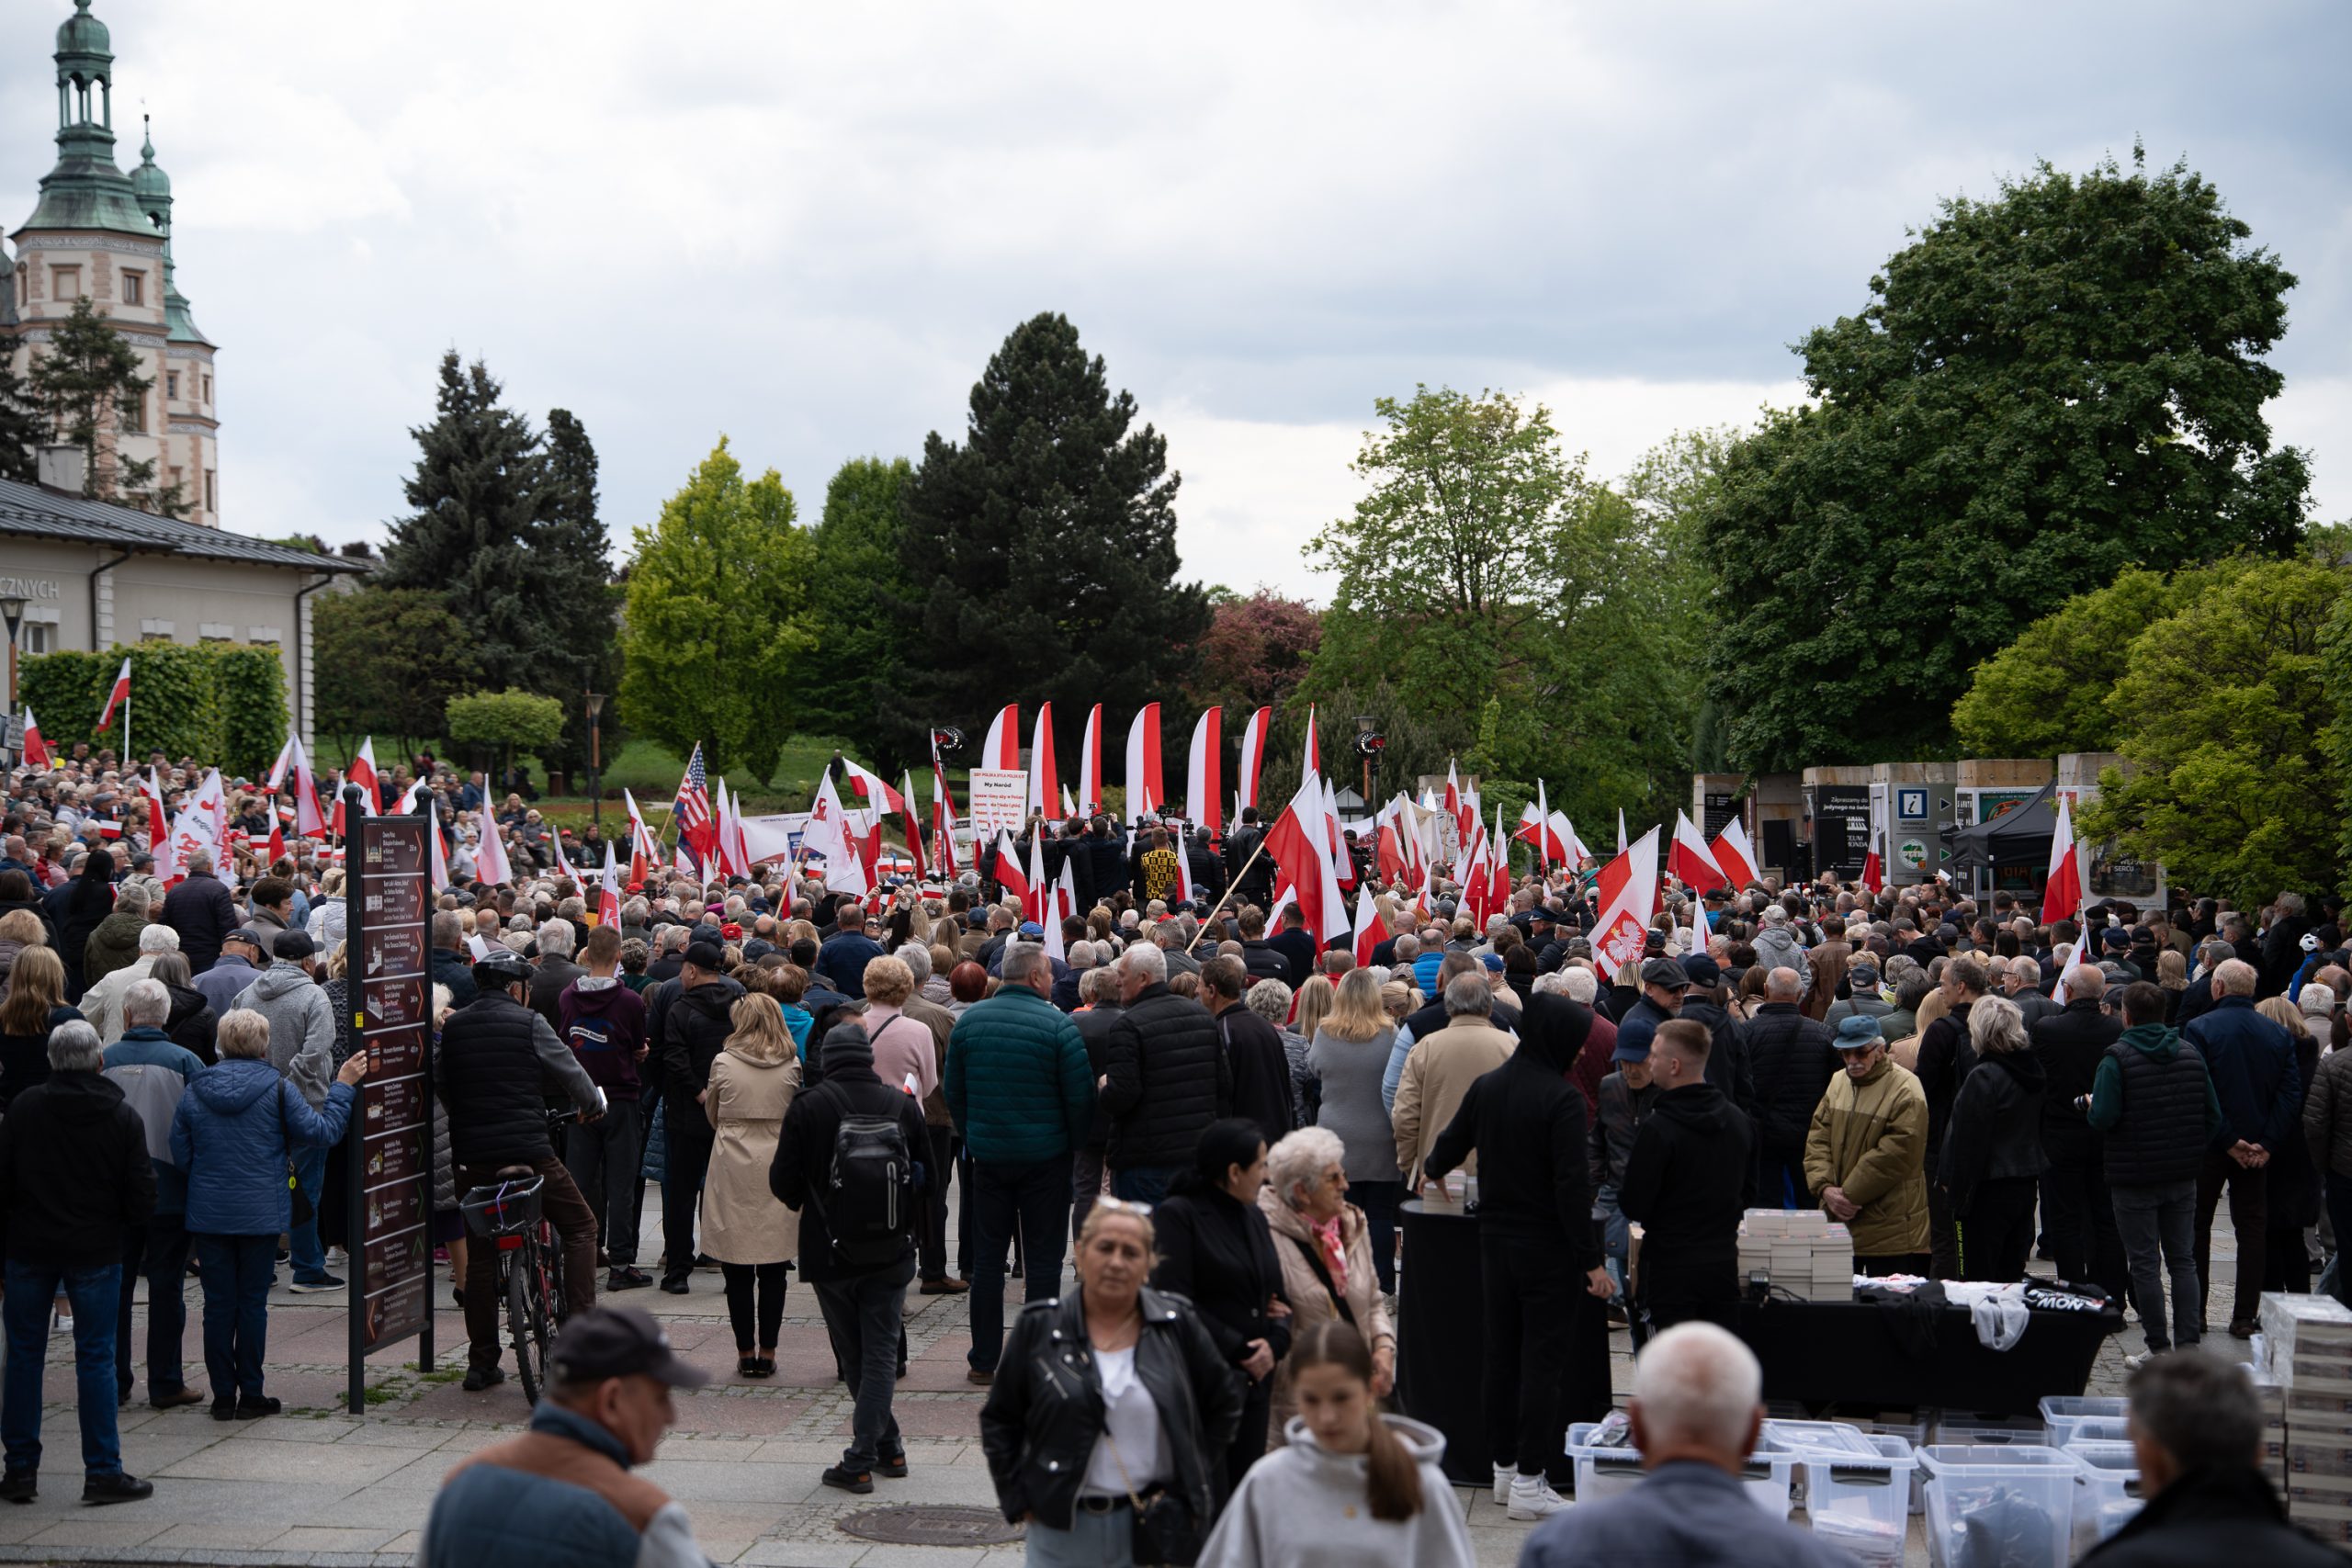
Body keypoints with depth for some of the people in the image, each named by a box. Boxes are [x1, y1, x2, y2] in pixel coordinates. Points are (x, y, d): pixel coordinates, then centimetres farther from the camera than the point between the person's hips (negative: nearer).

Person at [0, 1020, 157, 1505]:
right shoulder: (122, 1117, -4)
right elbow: (142, 1193, -4)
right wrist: (122, 1230, 15)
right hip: (96, 1252, -1)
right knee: (95, 1358, 4)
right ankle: (103, 1473, 4)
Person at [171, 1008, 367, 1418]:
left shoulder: (194, 1092, 1)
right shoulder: (277, 1088, -8)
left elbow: (180, 1155, 5)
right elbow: (321, 1132, -6)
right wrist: (342, 1087, 4)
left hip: (208, 1215, 2)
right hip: (261, 1215, -2)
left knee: (218, 1304, 7)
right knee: (252, 1303, 6)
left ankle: (223, 1395, 10)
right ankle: (250, 1395, 10)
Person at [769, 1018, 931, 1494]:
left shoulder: (809, 1106, -10)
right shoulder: (902, 1105, -3)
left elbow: (782, 1182, -8)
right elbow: (927, 1173, 4)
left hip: (831, 1252, -1)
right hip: (891, 1254, 1)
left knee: (853, 1357, 13)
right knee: (880, 1355, 8)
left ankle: (886, 1447, 15)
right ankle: (865, 1453, 3)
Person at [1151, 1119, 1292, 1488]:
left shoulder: (1254, 1216, 17)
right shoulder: (1177, 1215, -7)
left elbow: (1276, 1296, 17)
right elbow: (1176, 1302, -14)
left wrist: (1274, 1342, -4)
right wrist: (1240, 1350, -13)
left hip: (1254, 1384, 7)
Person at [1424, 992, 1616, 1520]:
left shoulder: (1487, 1087, 2)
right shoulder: (1562, 1098, -18)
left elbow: (1449, 1145, 15)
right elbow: (1571, 1185, -21)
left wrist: (1433, 1171, 39)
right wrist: (1591, 1259, -18)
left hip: (1495, 1237, 6)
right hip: (1546, 1245, -6)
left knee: (1502, 1352, 16)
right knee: (1542, 1358, -1)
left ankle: (1503, 1465, 24)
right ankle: (1528, 1482, -1)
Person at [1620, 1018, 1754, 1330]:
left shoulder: (1658, 1129, -18)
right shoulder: (1738, 1120, 4)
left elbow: (1633, 1206, -14)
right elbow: (1748, 1193, 14)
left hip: (1671, 1264, -6)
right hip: (1724, 1263, 6)